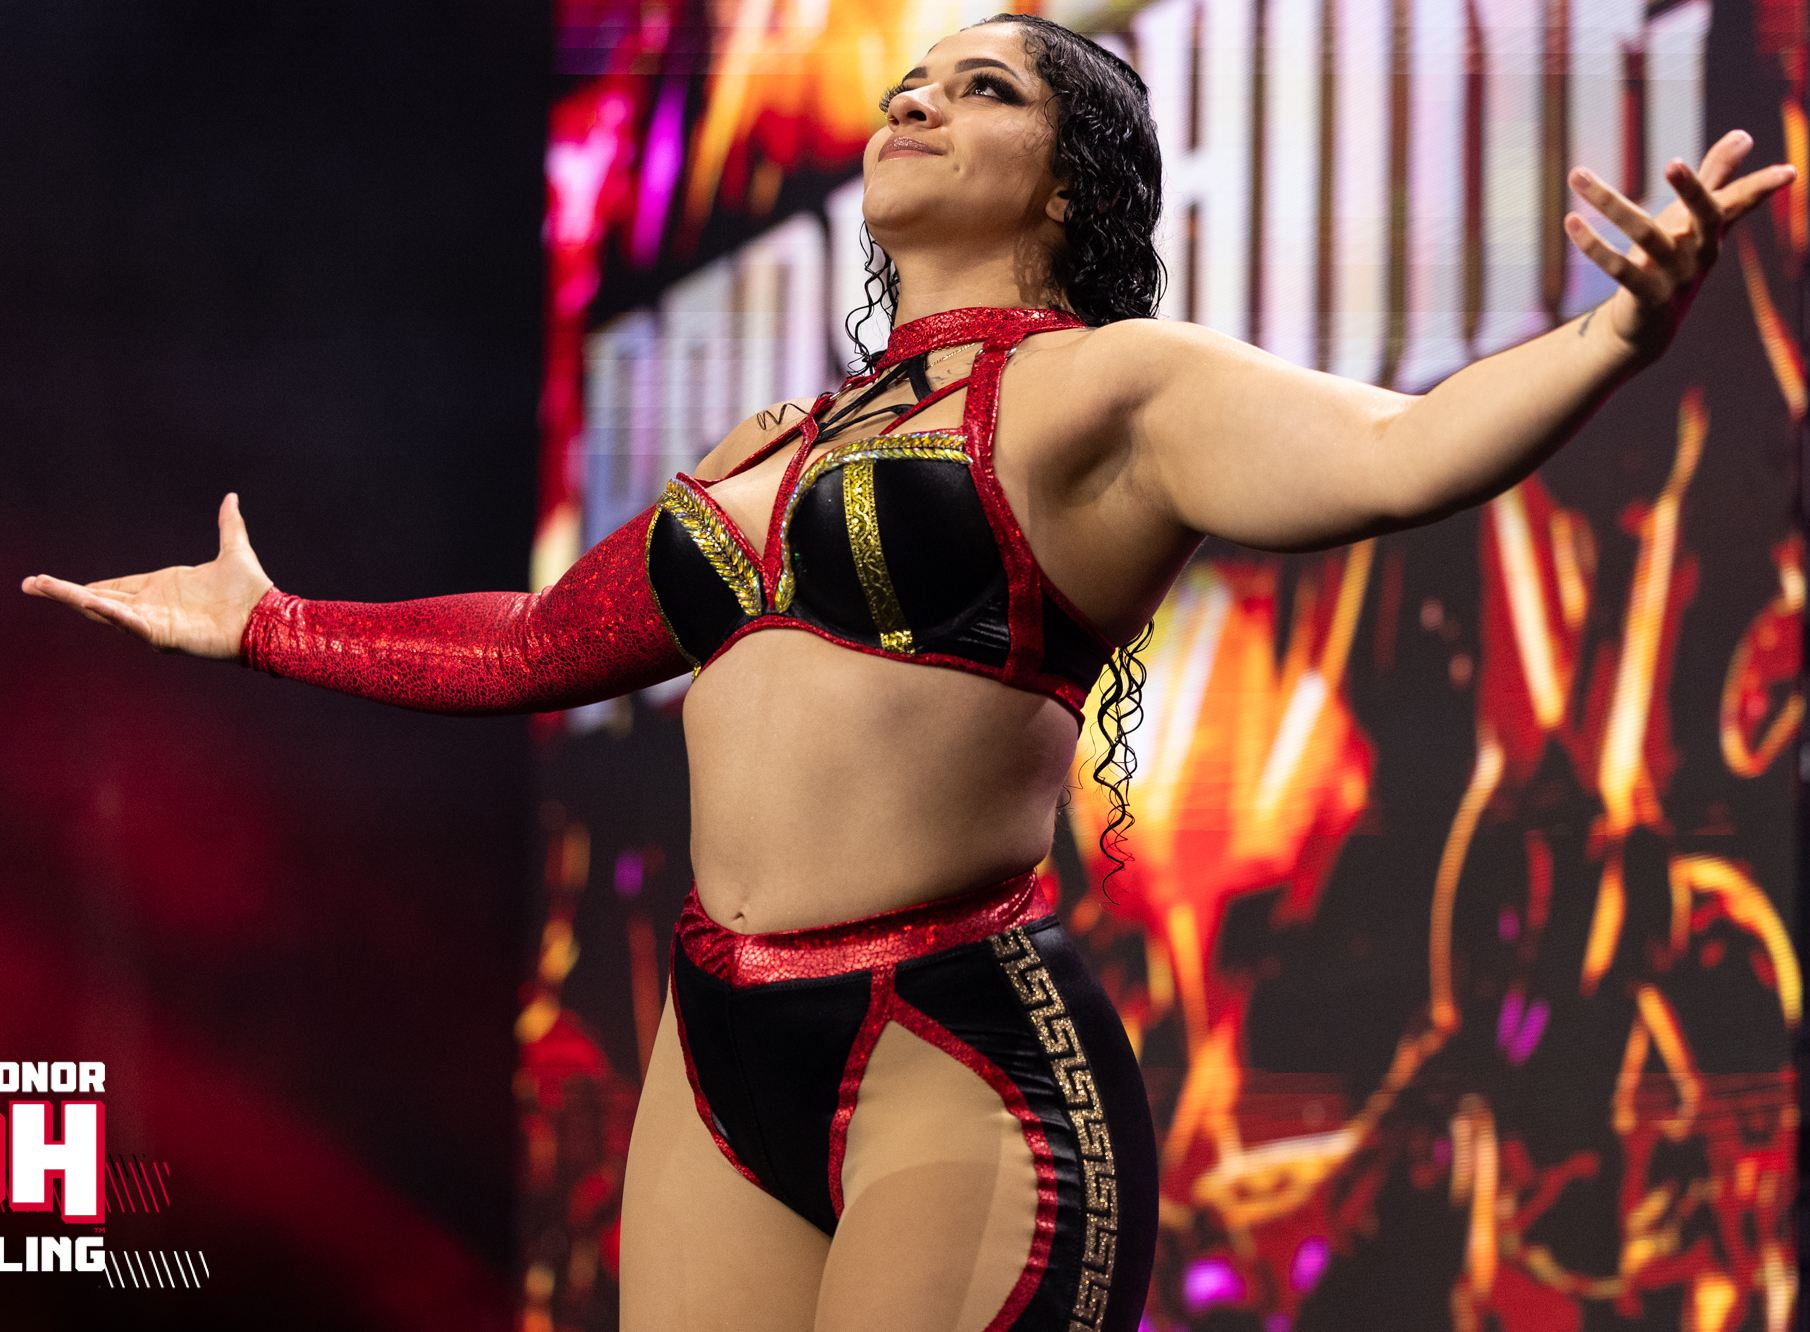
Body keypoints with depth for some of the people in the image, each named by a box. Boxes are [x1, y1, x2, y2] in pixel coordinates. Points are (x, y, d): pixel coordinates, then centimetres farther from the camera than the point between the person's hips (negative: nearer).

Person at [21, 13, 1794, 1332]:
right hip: (725, 1067, 7)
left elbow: (1393, 455, -18)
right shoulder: (784, 446, 21)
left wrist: (1618, 334, -36)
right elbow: (537, 646, 33)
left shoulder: (1102, 389, 0)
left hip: (960, 1071, -7)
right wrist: (263, 627, 42)